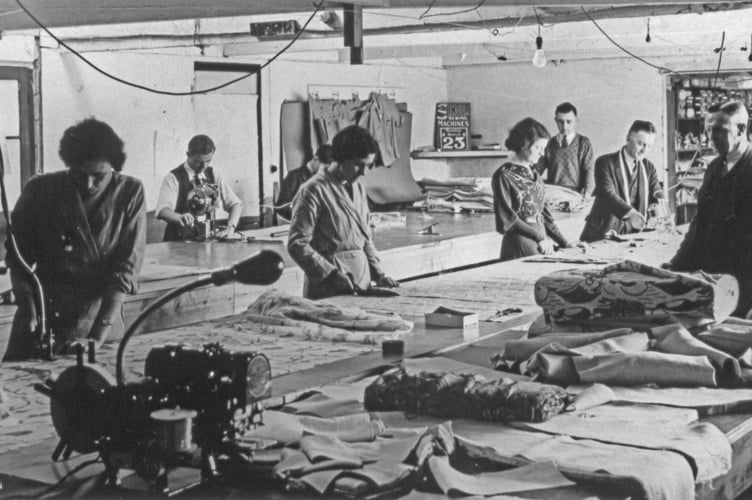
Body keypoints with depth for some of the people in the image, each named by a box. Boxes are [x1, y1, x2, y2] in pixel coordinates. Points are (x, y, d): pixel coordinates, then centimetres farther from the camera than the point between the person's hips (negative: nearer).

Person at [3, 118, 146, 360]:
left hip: (99, 320, -1)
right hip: (42, 317, 1)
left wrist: (98, 336, -17)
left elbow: (125, 268, -10)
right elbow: (19, 257, 3)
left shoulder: (129, 193, -7)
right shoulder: (39, 190, -3)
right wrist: (29, 310, -12)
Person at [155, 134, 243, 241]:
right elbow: (163, 210, -21)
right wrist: (179, 217, -43)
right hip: (179, 245, -4)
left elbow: (235, 203, 6)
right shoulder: (174, 178, -6)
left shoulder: (214, 175, 8)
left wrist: (230, 227, -14)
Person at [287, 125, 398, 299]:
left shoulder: (358, 188, 14)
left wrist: (377, 273, 8)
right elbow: (297, 245, -14)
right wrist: (332, 274, -20)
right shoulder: (314, 191, -10)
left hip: (361, 285, 7)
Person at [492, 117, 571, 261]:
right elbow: (506, 220, -12)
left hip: (542, 244, 7)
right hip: (520, 246, -7)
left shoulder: (534, 175, 15)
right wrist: (539, 237, -16)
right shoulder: (504, 176, -8)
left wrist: (564, 243, 14)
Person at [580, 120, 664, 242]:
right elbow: (608, 194, -18)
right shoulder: (605, 163, -5)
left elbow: (656, 192, 6)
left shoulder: (648, 167, 13)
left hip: (632, 233, 4)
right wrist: (629, 212, -35)